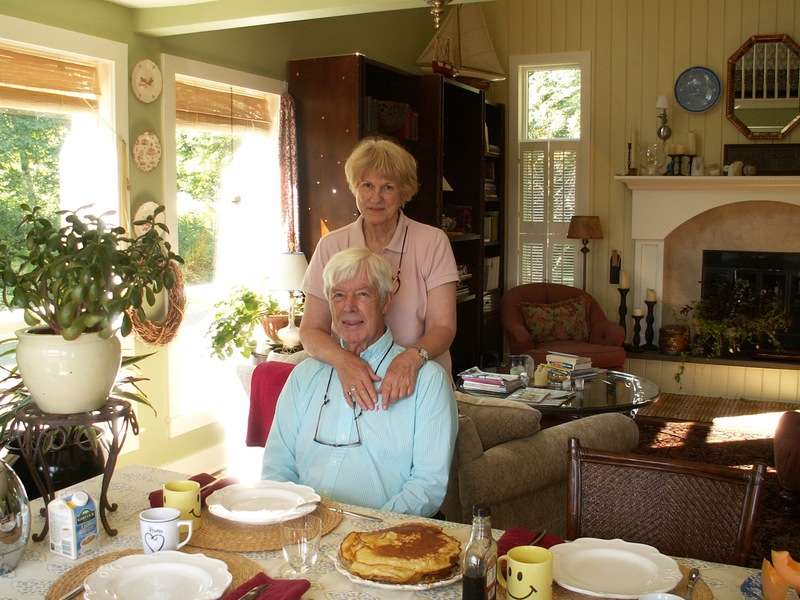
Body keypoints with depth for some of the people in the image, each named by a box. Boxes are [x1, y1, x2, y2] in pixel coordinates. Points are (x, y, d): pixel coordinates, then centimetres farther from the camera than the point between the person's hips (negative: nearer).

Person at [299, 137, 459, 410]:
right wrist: (343, 359, -20)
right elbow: (310, 330, 1)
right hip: (350, 388, 1)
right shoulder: (330, 247, 5)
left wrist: (413, 357, -24)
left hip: (420, 386, -1)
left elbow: (444, 327, -4)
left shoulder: (432, 242, 0)